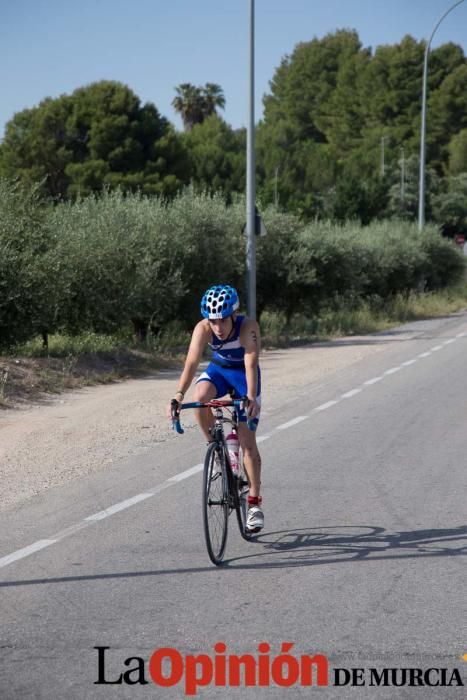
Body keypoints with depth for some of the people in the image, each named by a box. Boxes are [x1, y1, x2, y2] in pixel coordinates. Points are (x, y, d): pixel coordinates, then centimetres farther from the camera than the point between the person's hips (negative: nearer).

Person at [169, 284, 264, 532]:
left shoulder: (248, 327, -32)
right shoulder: (203, 328, -26)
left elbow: (251, 364, -41)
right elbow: (191, 362, -34)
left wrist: (251, 397, -56)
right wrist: (179, 395, -48)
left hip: (244, 374, -2)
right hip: (218, 369, 2)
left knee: (247, 442, -8)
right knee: (200, 396, -33)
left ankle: (254, 502, 4)